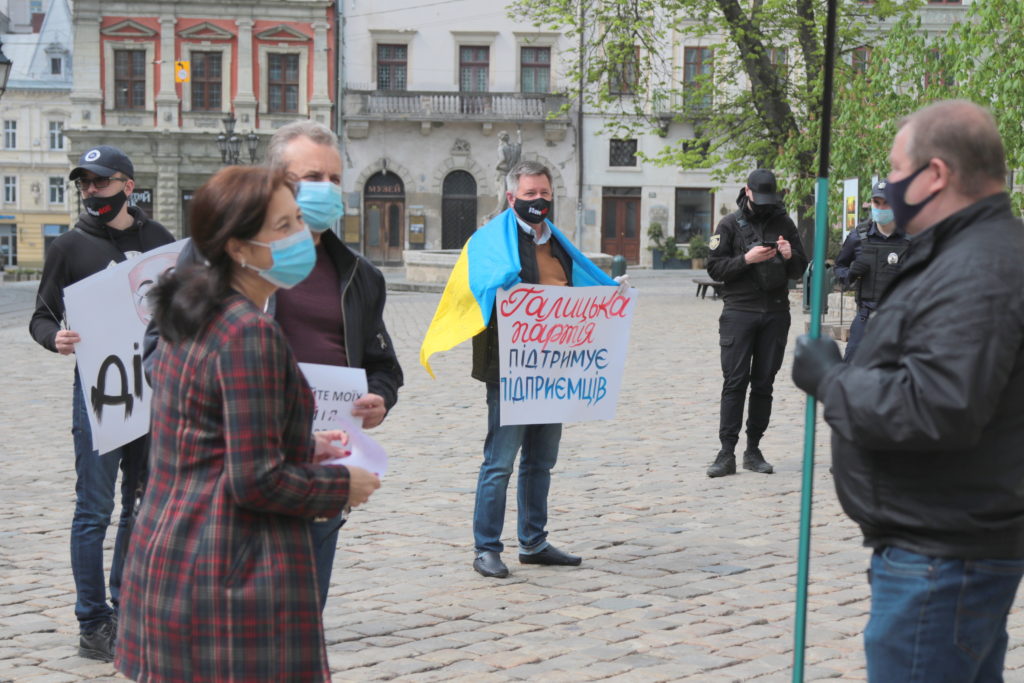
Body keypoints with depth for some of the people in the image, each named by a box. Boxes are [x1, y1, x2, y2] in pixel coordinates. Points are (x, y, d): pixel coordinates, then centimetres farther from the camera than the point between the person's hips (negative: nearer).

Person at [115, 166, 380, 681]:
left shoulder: (189, 320, 10)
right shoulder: (249, 334, -19)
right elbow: (256, 481, -21)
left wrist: (301, 449, 18)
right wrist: (344, 486, -6)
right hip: (234, 579, -10)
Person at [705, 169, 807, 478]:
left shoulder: (784, 224, 11)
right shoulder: (730, 224, 4)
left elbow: (800, 270, 15)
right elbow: (714, 268, -1)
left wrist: (790, 256, -7)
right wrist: (747, 259, -15)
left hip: (775, 313, 3)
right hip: (739, 310, -3)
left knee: (764, 383, 5)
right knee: (735, 382, -7)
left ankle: (753, 450, 11)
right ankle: (727, 453, -6)